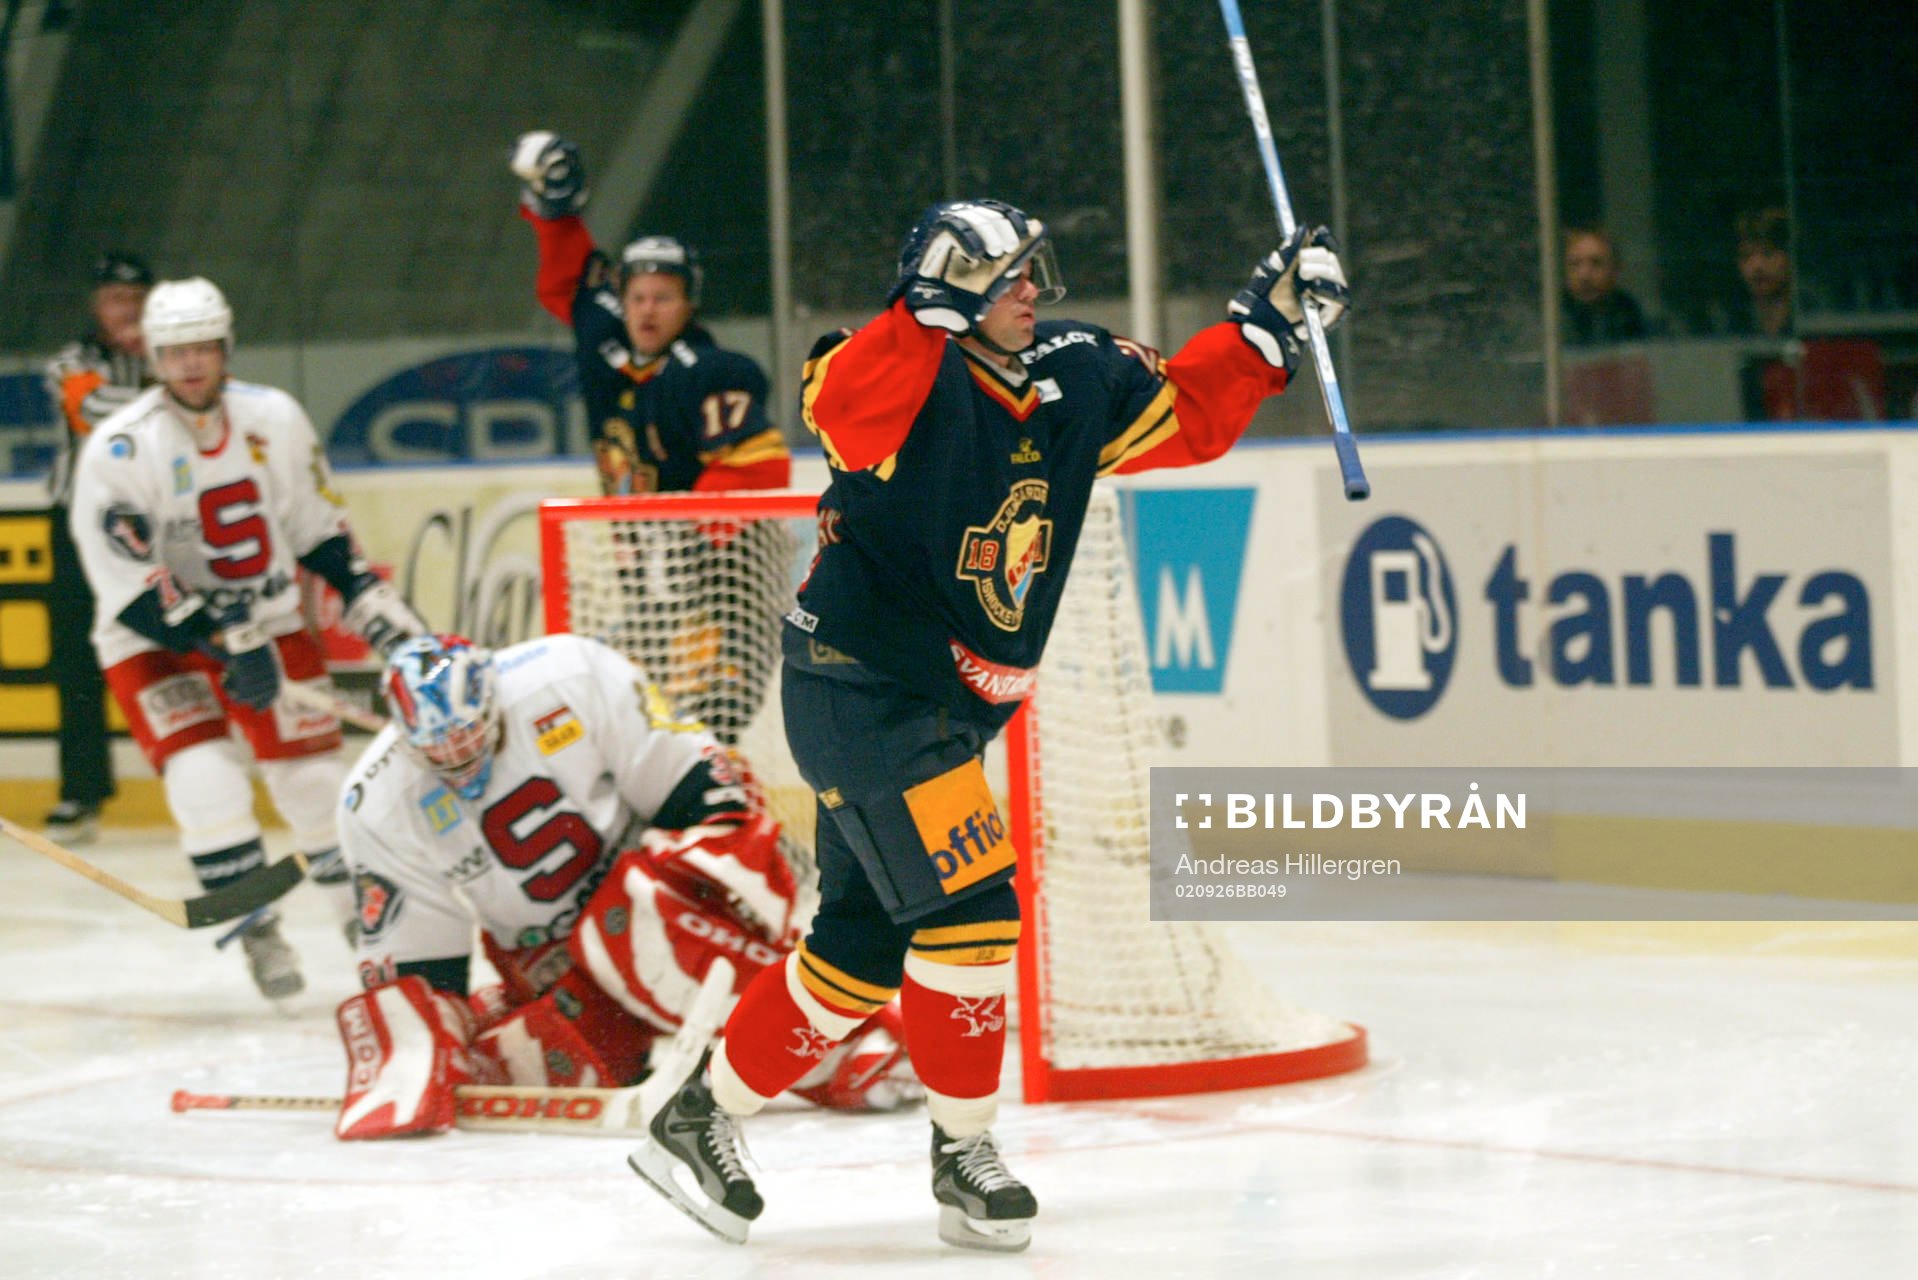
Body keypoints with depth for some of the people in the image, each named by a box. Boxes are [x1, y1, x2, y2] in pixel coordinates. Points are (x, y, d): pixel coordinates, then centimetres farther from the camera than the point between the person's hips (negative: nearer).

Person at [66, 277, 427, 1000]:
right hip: (153, 640, -4)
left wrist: (371, 600, 3)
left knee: (312, 765, 4)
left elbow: (318, 525, 9)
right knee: (203, 770, -21)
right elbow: (131, 583, -23)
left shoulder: (275, 419, -6)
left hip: (265, 620, 4)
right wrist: (218, 642, -28)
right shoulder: (120, 449, -21)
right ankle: (257, 931, -11)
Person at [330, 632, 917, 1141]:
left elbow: (689, 777, -14)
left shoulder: (568, 679, -21)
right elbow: (406, 958, -7)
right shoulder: (377, 810, -13)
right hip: (549, 960, 3)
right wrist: (414, 1060, -16)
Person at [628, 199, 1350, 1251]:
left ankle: (702, 1118, 25)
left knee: (868, 943, 14)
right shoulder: (914, 385, -19)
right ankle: (962, 1152, 1)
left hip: (942, 706, 9)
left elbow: (1186, 415, 16)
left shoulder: (1073, 381, 4)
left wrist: (1269, 323, 7)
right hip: (859, 687, -9)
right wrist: (940, 304, -45)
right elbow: (838, 398, -41)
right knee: (969, 907, -13)